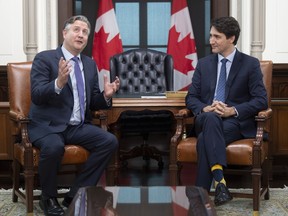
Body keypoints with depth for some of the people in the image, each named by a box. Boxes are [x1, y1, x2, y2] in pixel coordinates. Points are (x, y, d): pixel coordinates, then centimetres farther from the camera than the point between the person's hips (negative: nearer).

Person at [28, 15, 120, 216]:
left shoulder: (90, 64, 13)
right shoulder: (44, 58, -5)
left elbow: (93, 103, 15)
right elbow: (36, 96, -16)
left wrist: (106, 96, -8)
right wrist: (59, 83, -34)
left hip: (78, 126, 6)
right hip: (48, 125, -6)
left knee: (110, 141, -17)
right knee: (54, 147, -37)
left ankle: (76, 195, -7)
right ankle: (48, 198, -8)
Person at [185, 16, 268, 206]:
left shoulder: (250, 64, 3)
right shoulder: (203, 64, 14)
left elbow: (261, 100, -4)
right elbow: (191, 98, 11)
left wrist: (233, 110, -20)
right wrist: (205, 108, -14)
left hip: (236, 122, -2)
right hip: (206, 119, 2)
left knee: (205, 138, -35)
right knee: (212, 118, -37)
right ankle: (219, 181, -48)